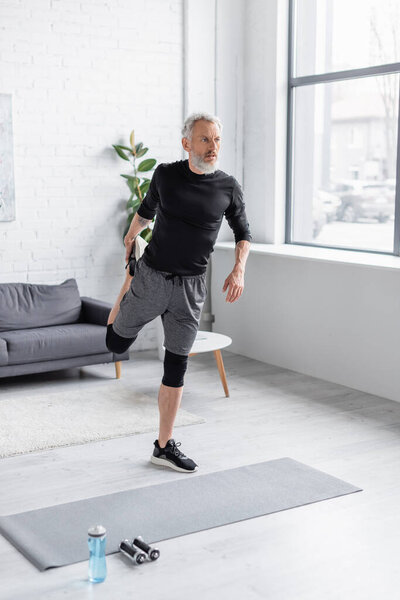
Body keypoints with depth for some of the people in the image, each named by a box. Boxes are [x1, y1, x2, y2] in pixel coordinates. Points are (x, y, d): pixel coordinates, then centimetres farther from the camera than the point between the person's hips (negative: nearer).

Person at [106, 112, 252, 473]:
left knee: (176, 368, 4)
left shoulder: (228, 187, -2)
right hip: (151, 277, 0)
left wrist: (239, 270, -6)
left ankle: (165, 446, 17)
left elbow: (243, 233, 10)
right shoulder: (166, 175, -4)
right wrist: (132, 234, 27)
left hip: (190, 288, 0)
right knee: (116, 344, 14)